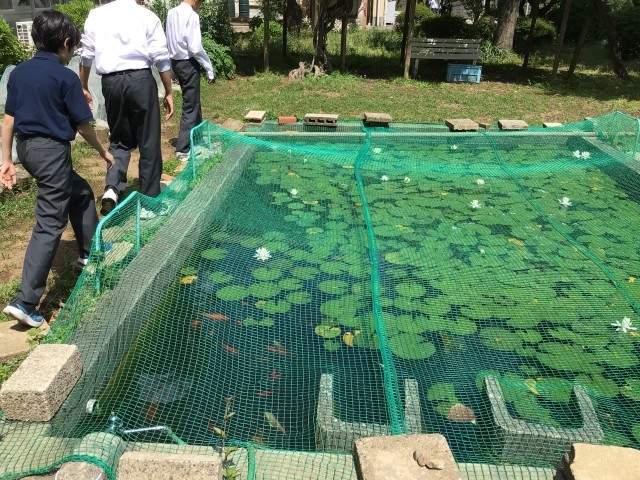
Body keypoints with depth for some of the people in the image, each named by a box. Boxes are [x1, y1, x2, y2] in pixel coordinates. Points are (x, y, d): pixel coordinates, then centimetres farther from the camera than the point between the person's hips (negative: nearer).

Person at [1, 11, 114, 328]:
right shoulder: (65, 77, -12)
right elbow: (82, 124, -7)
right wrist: (102, 151, 9)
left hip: (27, 147, 8)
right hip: (52, 150, -8)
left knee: (80, 192, 28)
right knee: (49, 225, -5)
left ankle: (90, 252, 41)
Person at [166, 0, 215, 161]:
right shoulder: (191, 15, -16)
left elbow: (170, 40, 12)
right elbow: (195, 48, -21)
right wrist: (209, 69, -13)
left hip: (175, 62, 8)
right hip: (188, 63, -8)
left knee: (193, 103, 21)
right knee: (190, 106, -1)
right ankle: (183, 149, 2)